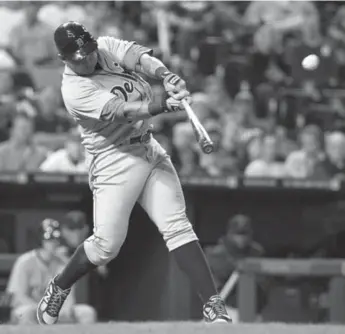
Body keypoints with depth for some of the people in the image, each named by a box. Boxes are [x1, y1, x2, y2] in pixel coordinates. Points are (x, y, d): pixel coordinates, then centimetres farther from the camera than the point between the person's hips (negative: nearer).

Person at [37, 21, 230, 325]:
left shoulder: (107, 47, 2)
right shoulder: (75, 90, -17)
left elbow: (141, 57, -15)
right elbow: (120, 111, -30)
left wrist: (166, 75, -36)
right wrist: (162, 104, -45)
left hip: (149, 150, 6)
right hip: (115, 162, -6)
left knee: (177, 226, -6)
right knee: (107, 245, -5)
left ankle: (213, 305, -14)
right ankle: (58, 289, 22)